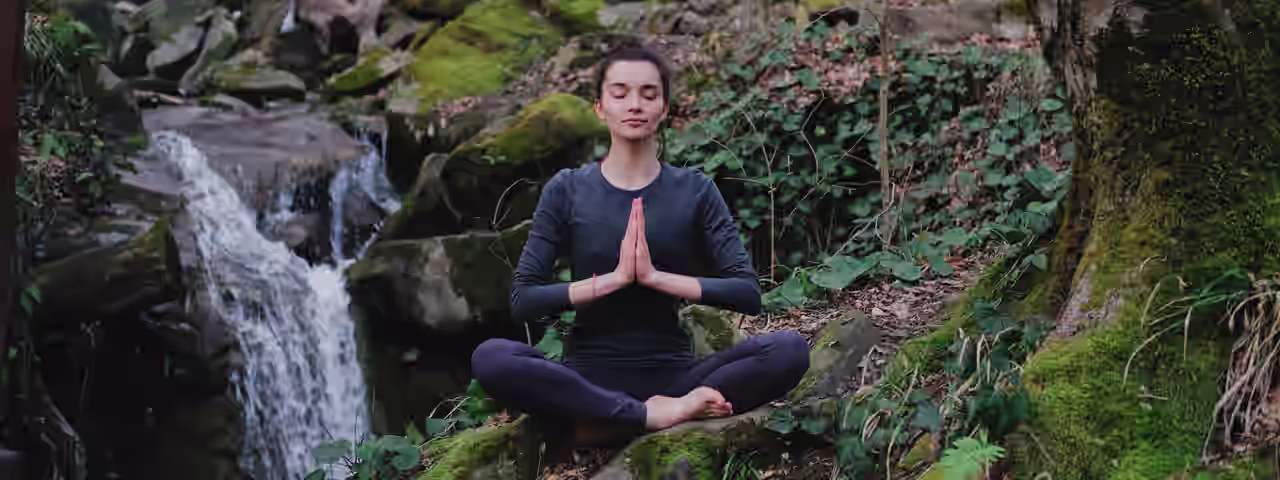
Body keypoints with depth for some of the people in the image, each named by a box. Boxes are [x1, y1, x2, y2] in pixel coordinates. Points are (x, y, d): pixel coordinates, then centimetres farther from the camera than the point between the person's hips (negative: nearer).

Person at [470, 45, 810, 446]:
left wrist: (655, 276, -15)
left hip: (672, 375, 1)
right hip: (589, 378, -1)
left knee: (789, 349, -24)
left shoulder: (695, 191, 5)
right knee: (490, 357, -31)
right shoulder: (567, 190, 3)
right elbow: (522, 301, -5)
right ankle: (656, 415, -27)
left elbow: (748, 293, -4)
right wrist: (614, 278, -16)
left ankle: (611, 419, -25)